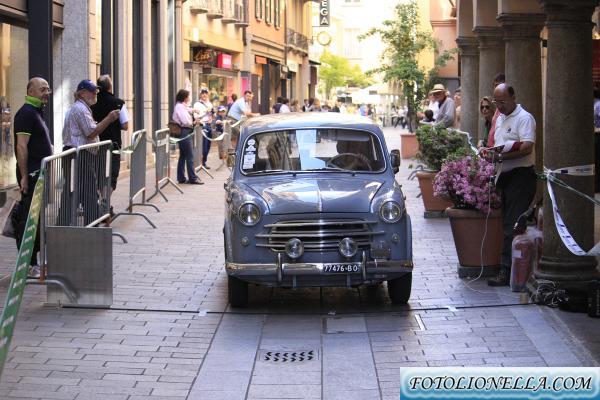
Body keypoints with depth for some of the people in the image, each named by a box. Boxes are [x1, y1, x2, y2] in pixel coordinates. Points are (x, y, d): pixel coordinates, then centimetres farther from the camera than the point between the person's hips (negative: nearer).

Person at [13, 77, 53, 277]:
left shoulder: (38, 112, 19)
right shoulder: (26, 113, -12)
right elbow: (21, 146, -19)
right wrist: (24, 176, -22)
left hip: (41, 174, 10)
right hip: (31, 175, -10)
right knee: (29, 219, -7)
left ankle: (33, 262, 19)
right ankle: (28, 265, -4)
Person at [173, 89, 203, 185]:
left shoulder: (182, 106, 15)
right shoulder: (180, 107, -15)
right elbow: (185, 121, -21)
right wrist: (193, 123, -5)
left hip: (184, 133, 11)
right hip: (184, 132, -11)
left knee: (183, 156, 12)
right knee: (190, 156, -6)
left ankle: (181, 178, 15)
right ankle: (193, 178, -2)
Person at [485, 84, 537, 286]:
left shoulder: (524, 118, -8)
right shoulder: (500, 119, 20)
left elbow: (527, 147, -20)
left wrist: (501, 157, -26)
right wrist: (491, 153, 7)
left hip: (520, 176, -9)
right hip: (506, 176, 9)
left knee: (513, 226, -12)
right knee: (508, 223, 11)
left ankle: (507, 271, -13)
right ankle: (512, 268, 17)